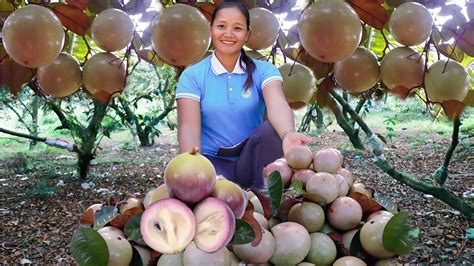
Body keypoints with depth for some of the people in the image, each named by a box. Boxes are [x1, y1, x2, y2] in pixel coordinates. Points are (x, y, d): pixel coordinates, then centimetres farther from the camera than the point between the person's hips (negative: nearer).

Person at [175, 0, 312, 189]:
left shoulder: (263, 70, 0)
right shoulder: (192, 76, 0)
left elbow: (277, 105, -22)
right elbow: (189, 127, -13)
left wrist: (288, 134, -45)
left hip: (250, 160, 2)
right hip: (213, 162, -2)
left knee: (272, 129, -29)